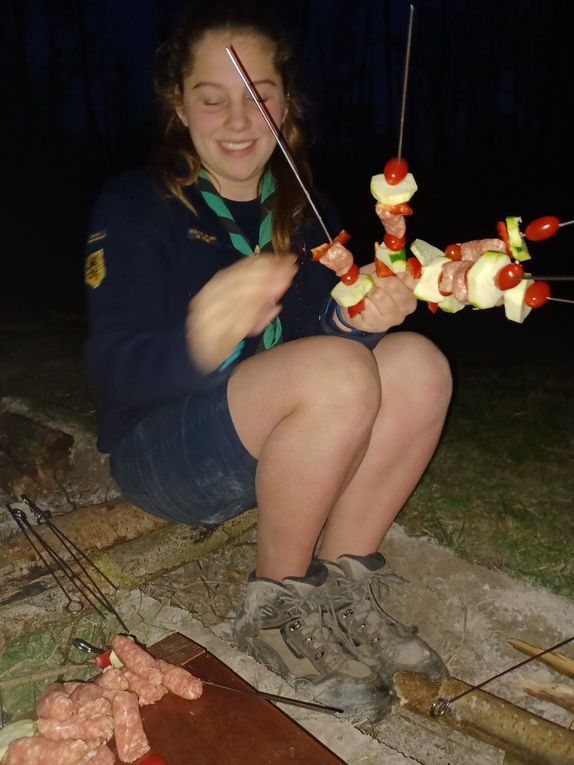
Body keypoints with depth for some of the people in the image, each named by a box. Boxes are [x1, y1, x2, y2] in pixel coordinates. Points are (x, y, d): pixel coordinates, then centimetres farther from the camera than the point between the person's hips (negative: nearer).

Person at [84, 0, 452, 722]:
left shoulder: (300, 210, 7)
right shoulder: (134, 205, -9)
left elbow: (318, 327, -3)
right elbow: (114, 365, -21)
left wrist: (358, 318, -27)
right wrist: (198, 340, -43)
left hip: (275, 451, 6)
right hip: (157, 453, -5)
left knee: (417, 364, -16)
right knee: (338, 373, -30)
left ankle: (340, 589, -8)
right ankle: (276, 608, -11)